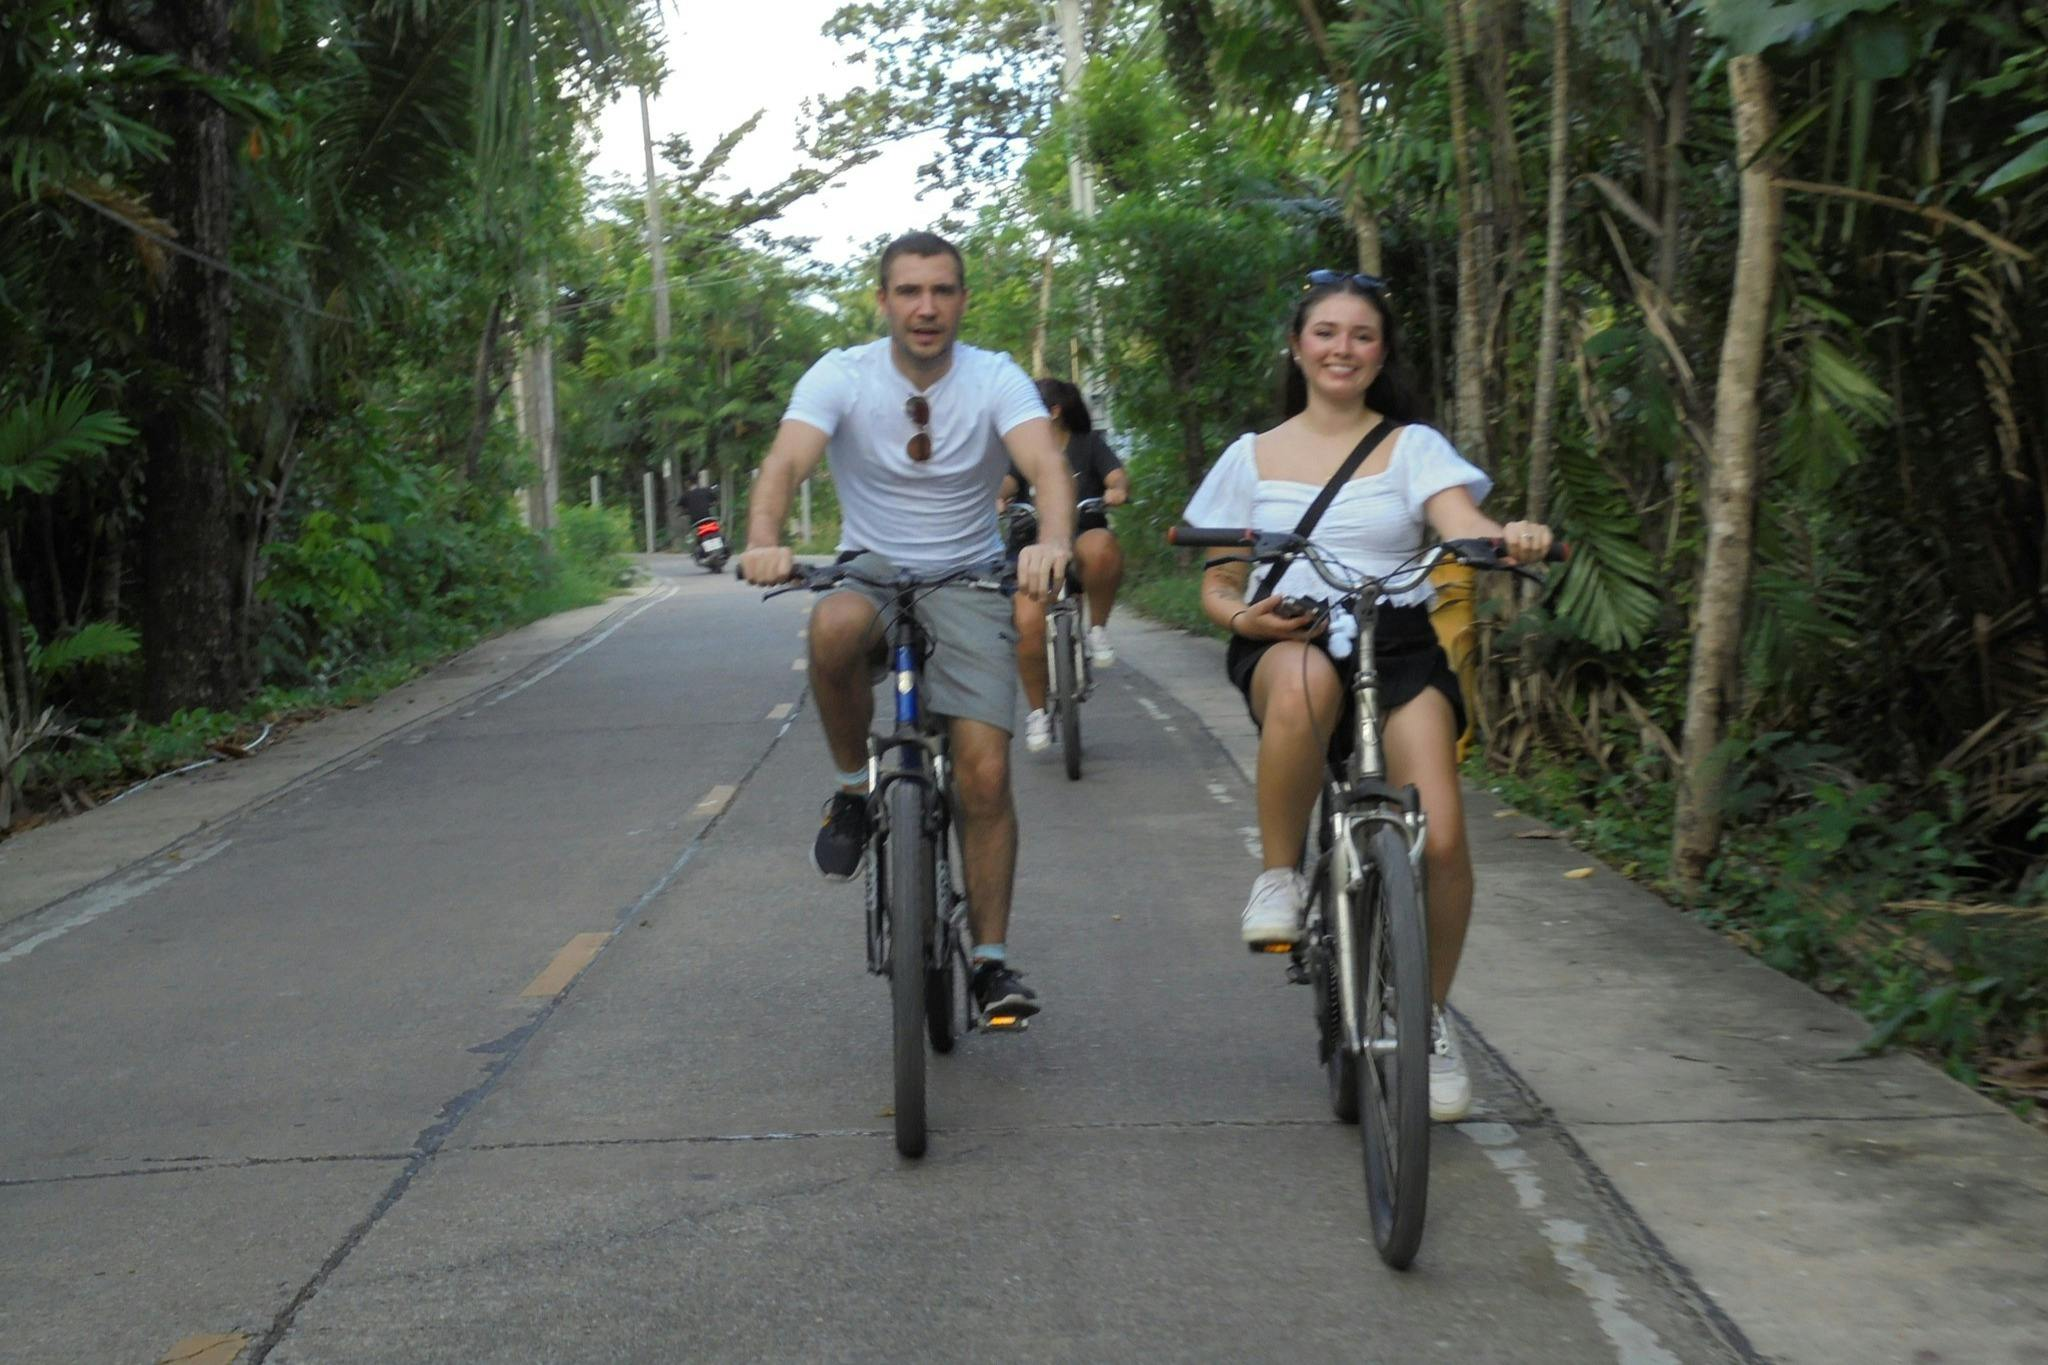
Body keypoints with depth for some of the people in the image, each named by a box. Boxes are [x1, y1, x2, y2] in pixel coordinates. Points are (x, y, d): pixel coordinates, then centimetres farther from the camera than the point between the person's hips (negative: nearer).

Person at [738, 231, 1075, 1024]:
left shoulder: (995, 379, -9)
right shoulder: (842, 377, -8)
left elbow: (1046, 463, -26)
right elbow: (786, 461, -24)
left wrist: (1052, 542, -49)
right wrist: (763, 542, -46)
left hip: (969, 580, 0)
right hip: (871, 569, 0)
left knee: (985, 771, -12)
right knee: (834, 629, -37)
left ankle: (992, 957, 3)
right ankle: (855, 787, -10)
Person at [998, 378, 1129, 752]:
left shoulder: (1089, 444, 8)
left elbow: (1117, 476, -9)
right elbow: (1006, 483, -6)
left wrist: (1118, 490, -34)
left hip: (1083, 536, -2)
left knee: (1100, 548, -40)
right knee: (1029, 622, -24)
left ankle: (1098, 628, -15)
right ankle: (1036, 712, -5)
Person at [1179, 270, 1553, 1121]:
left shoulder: (1413, 447, 10)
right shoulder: (1253, 458, 14)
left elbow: (1464, 525, -9)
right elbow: (1218, 586, 15)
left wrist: (1514, 537, -33)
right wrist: (1241, 616, -9)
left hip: (1398, 645, 0)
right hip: (1285, 643, 0)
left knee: (1439, 837, -19)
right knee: (1305, 678, -40)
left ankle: (1430, 1019, 6)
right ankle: (1280, 876, -20)